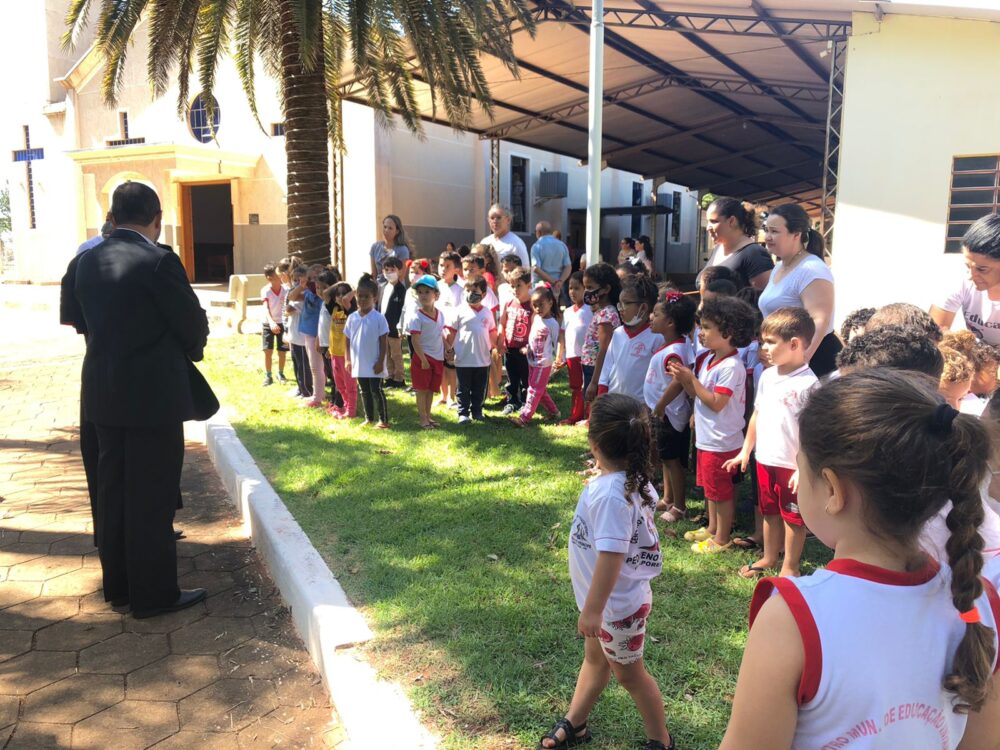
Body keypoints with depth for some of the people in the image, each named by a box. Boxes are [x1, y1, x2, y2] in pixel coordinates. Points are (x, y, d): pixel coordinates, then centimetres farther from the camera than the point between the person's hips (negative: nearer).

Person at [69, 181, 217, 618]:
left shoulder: (88, 261, 5)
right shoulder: (158, 261, -16)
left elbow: (80, 319, 13)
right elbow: (194, 325, -10)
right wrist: (189, 351, 11)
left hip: (103, 393, 7)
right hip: (154, 395, -7)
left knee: (113, 491, 16)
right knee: (152, 497, 2)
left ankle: (119, 585, 29)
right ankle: (154, 594, 13)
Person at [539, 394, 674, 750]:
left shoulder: (610, 495, -35)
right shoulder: (631, 479, -7)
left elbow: (611, 556, -34)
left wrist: (593, 610, -27)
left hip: (617, 604, -9)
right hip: (614, 599, 9)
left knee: (628, 673, 14)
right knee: (595, 658, 26)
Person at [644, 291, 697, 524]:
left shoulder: (673, 351, -25)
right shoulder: (670, 345, 5)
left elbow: (679, 382, -36)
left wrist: (660, 406, -26)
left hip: (668, 413, -10)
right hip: (661, 412, 10)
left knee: (673, 460, 2)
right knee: (666, 458, 21)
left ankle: (679, 506, 15)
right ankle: (668, 499, 35)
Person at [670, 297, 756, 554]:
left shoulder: (731, 366, -22)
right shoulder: (707, 359, 5)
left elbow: (716, 403, -26)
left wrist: (692, 379, -22)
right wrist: (683, 379, -6)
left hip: (721, 442, -9)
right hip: (706, 437, 9)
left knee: (721, 490, 5)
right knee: (710, 487, 22)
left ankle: (722, 539, 20)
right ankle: (712, 528, 38)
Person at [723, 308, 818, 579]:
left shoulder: (807, 383, -18)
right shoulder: (767, 376, 5)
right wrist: (745, 451, 16)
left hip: (792, 466, -7)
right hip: (765, 460, 7)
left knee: (792, 517, 9)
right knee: (769, 512, 21)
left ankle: (789, 566, 24)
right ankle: (768, 558, 38)